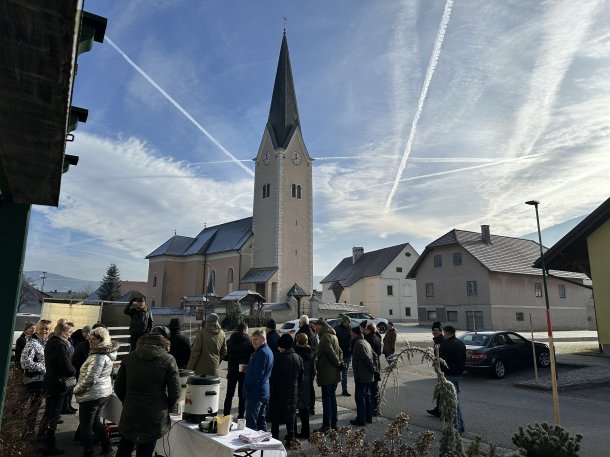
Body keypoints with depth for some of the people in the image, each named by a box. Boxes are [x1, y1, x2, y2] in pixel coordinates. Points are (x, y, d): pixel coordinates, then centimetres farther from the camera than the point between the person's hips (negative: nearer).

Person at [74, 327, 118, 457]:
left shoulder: (98, 356, -24)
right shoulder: (106, 353, 6)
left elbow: (90, 379, -23)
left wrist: (76, 390, -10)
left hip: (92, 395, -10)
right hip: (104, 392, 10)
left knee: (86, 425, 7)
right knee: (95, 422, 22)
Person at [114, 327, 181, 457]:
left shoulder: (129, 358, 1)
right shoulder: (168, 360, -9)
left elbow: (118, 387, 5)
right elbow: (175, 393, -8)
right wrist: (166, 408, 10)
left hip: (129, 415, 3)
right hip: (154, 418, -3)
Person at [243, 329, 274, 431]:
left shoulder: (261, 353, -19)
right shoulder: (268, 351, 13)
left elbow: (257, 374, -22)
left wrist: (247, 386, -9)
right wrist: (248, 368, 10)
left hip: (255, 392, -10)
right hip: (264, 392, 10)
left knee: (251, 423, -3)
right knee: (261, 420, 18)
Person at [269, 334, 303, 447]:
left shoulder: (280, 358, -17)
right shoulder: (298, 358, 1)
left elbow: (273, 376, -14)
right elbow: (301, 377, 8)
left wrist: (270, 391, -6)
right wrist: (298, 390, 15)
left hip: (279, 391, -5)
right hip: (293, 391, 5)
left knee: (275, 417, 8)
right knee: (290, 414, 14)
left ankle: (275, 438, 10)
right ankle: (290, 439, 18)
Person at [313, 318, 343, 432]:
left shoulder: (325, 337, -16)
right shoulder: (333, 336, 15)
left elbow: (331, 353, -24)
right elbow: (339, 351, 19)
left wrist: (338, 362, -12)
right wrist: (340, 363, 7)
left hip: (326, 374, -9)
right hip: (335, 374, 9)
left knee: (326, 399, -2)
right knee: (332, 398, 15)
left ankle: (326, 425, 3)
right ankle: (333, 424, 23)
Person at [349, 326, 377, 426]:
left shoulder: (358, 344, -19)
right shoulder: (365, 342, 12)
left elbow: (367, 358, -24)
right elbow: (374, 355, 15)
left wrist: (373, 368, -13)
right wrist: (375, 367, 10)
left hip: (361, 376, -10)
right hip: (369, 376, 10)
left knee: (360, 397, -1)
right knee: (367, 396, 17)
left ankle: (361, 419, 5)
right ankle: (368, 417, 25)